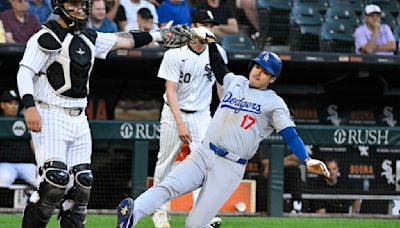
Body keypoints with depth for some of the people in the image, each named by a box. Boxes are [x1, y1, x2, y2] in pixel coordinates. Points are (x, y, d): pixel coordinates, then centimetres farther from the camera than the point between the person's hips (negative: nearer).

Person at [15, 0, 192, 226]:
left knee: (81, 182, 4)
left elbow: (122, 40, 25)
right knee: (56, 180, -18)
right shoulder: (48, 37, -9)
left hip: (78, 120, 8)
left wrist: (158, 35, 29)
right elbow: (25, 72, -15)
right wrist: (29, 107, -27)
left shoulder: (88, 38, 14)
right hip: (50, 117, -8)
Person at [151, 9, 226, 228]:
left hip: (202, 115, 2)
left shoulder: (218, 53, -3)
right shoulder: (175, 54, -14)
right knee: (165, 163, 6)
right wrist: (180, 124, -23)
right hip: (174, 114, -2)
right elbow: (171, 91, -16)